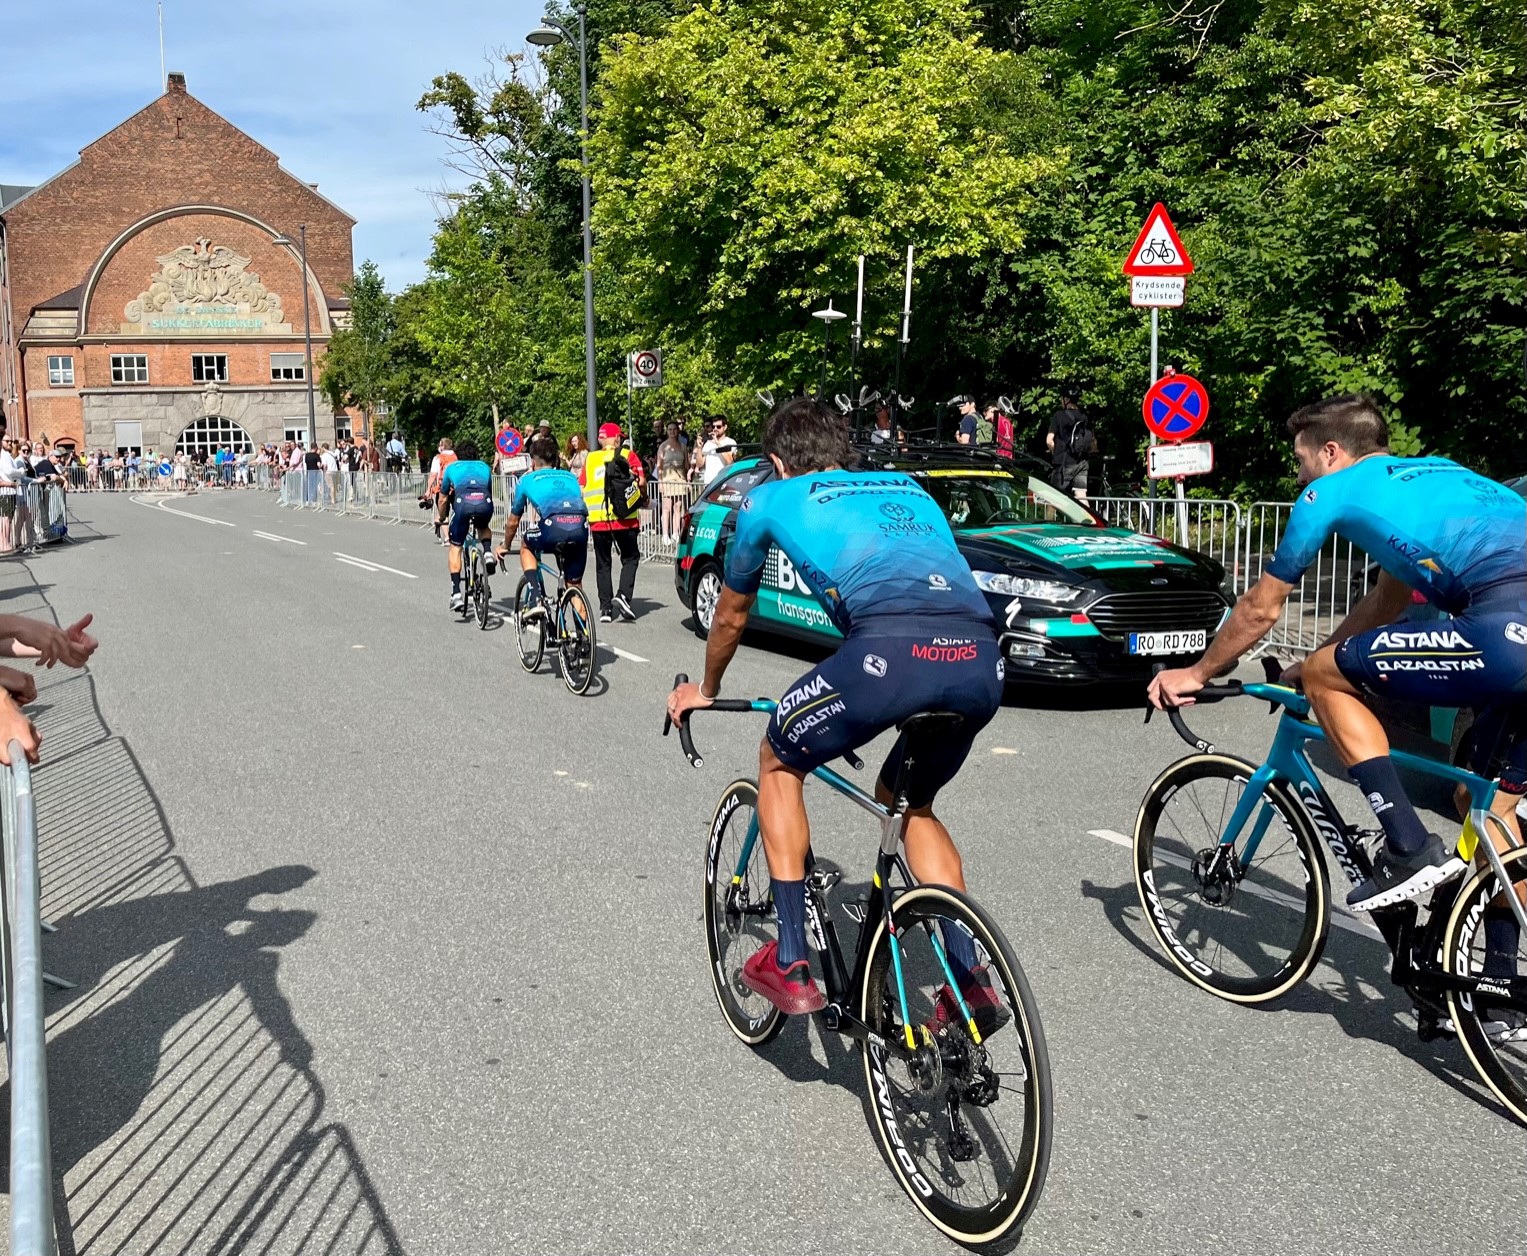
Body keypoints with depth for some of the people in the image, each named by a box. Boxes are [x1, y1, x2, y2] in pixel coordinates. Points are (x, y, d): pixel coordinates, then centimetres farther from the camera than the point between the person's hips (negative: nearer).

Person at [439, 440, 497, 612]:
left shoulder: (451, 467, 31)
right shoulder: (484, 466, 34)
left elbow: (443, 499, 39)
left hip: (463, 502, -2)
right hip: (485, 503, 2)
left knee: (455, 547, 13)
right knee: (484, 527, 36)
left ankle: (456, 593, 0)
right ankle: (488, 552, 6)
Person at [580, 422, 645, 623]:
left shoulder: (590, 459, 8)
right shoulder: (627, 456, 2)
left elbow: (581, 488, 4)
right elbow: (641, 482, -6)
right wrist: (636, 492, 14)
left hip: (598, 519, 2)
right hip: (624, 517, -2)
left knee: (602, 563, 10)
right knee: (629, 558, 12)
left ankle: (605, 608, 6)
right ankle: (623, 595, -9)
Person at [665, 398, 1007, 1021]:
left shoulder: (771, 499, 25)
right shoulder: (907, 488, 37)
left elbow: (731, 615, 39)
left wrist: (705, 690, 58)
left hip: (893, 650, -5)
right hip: (982, 663, 5)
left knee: (779, 762, 23)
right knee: (908, 801, 31)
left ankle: (790, 964, 21)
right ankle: (971, 980, 26)